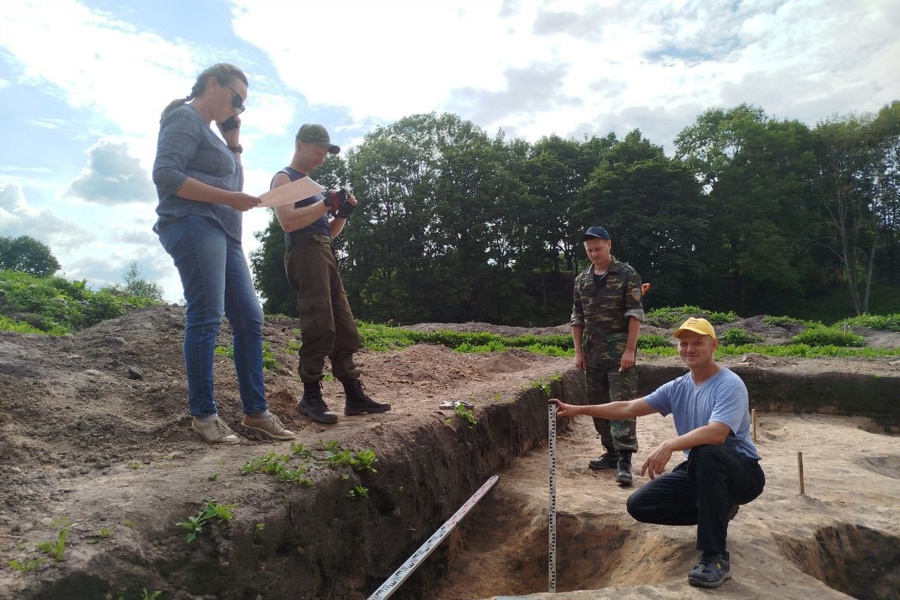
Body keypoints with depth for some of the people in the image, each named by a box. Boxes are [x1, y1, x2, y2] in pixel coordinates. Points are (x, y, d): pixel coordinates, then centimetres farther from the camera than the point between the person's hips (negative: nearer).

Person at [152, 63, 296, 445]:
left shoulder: (208, 130, 28)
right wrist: (228, 198, -18)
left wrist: (233, 144, 17)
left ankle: (255, 411, 5)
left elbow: (230, 182, 25)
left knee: (250, 319, 2)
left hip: (224, 232, 9)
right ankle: (203, 415, -3)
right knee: (206, 319, -11)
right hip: (194, 225, -9)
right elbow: (165, 175, -15)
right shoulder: (185, 118, 0)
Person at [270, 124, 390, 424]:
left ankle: (354, 396, 3)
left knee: (345, 328, 2)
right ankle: (311, 396, -10)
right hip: (305, 253, -9)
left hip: (325, 255, 9)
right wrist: (327, 203, -12)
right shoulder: (284, 178, 4)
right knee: (319, 327, -16)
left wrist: (342, 212, 9)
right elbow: (288, 221, -13)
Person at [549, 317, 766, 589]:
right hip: (699, 473, 7)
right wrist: (578, 410, -3)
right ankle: (717, 509, 15)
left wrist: (669, 445, -46)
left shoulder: (730, 385, -16)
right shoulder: (677, 387, 4)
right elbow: (628, 408, 3)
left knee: (705, 452, -40)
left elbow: (717, 434, -34)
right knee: (639, 505, -6)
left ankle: (716, 558, -29)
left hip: (742, 473, -7)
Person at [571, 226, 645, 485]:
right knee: (599, 404, 10)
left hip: (619, 352, -5)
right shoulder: (582, 279, 11)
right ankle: (611, 452, 23)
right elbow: (577, 317, 12)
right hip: (592, 353, 6)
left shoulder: (627, 274, -4)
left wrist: (629, 350, -16)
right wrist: (578, 352, 6)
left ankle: (624, 460, -8)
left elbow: (635, 314, -9)